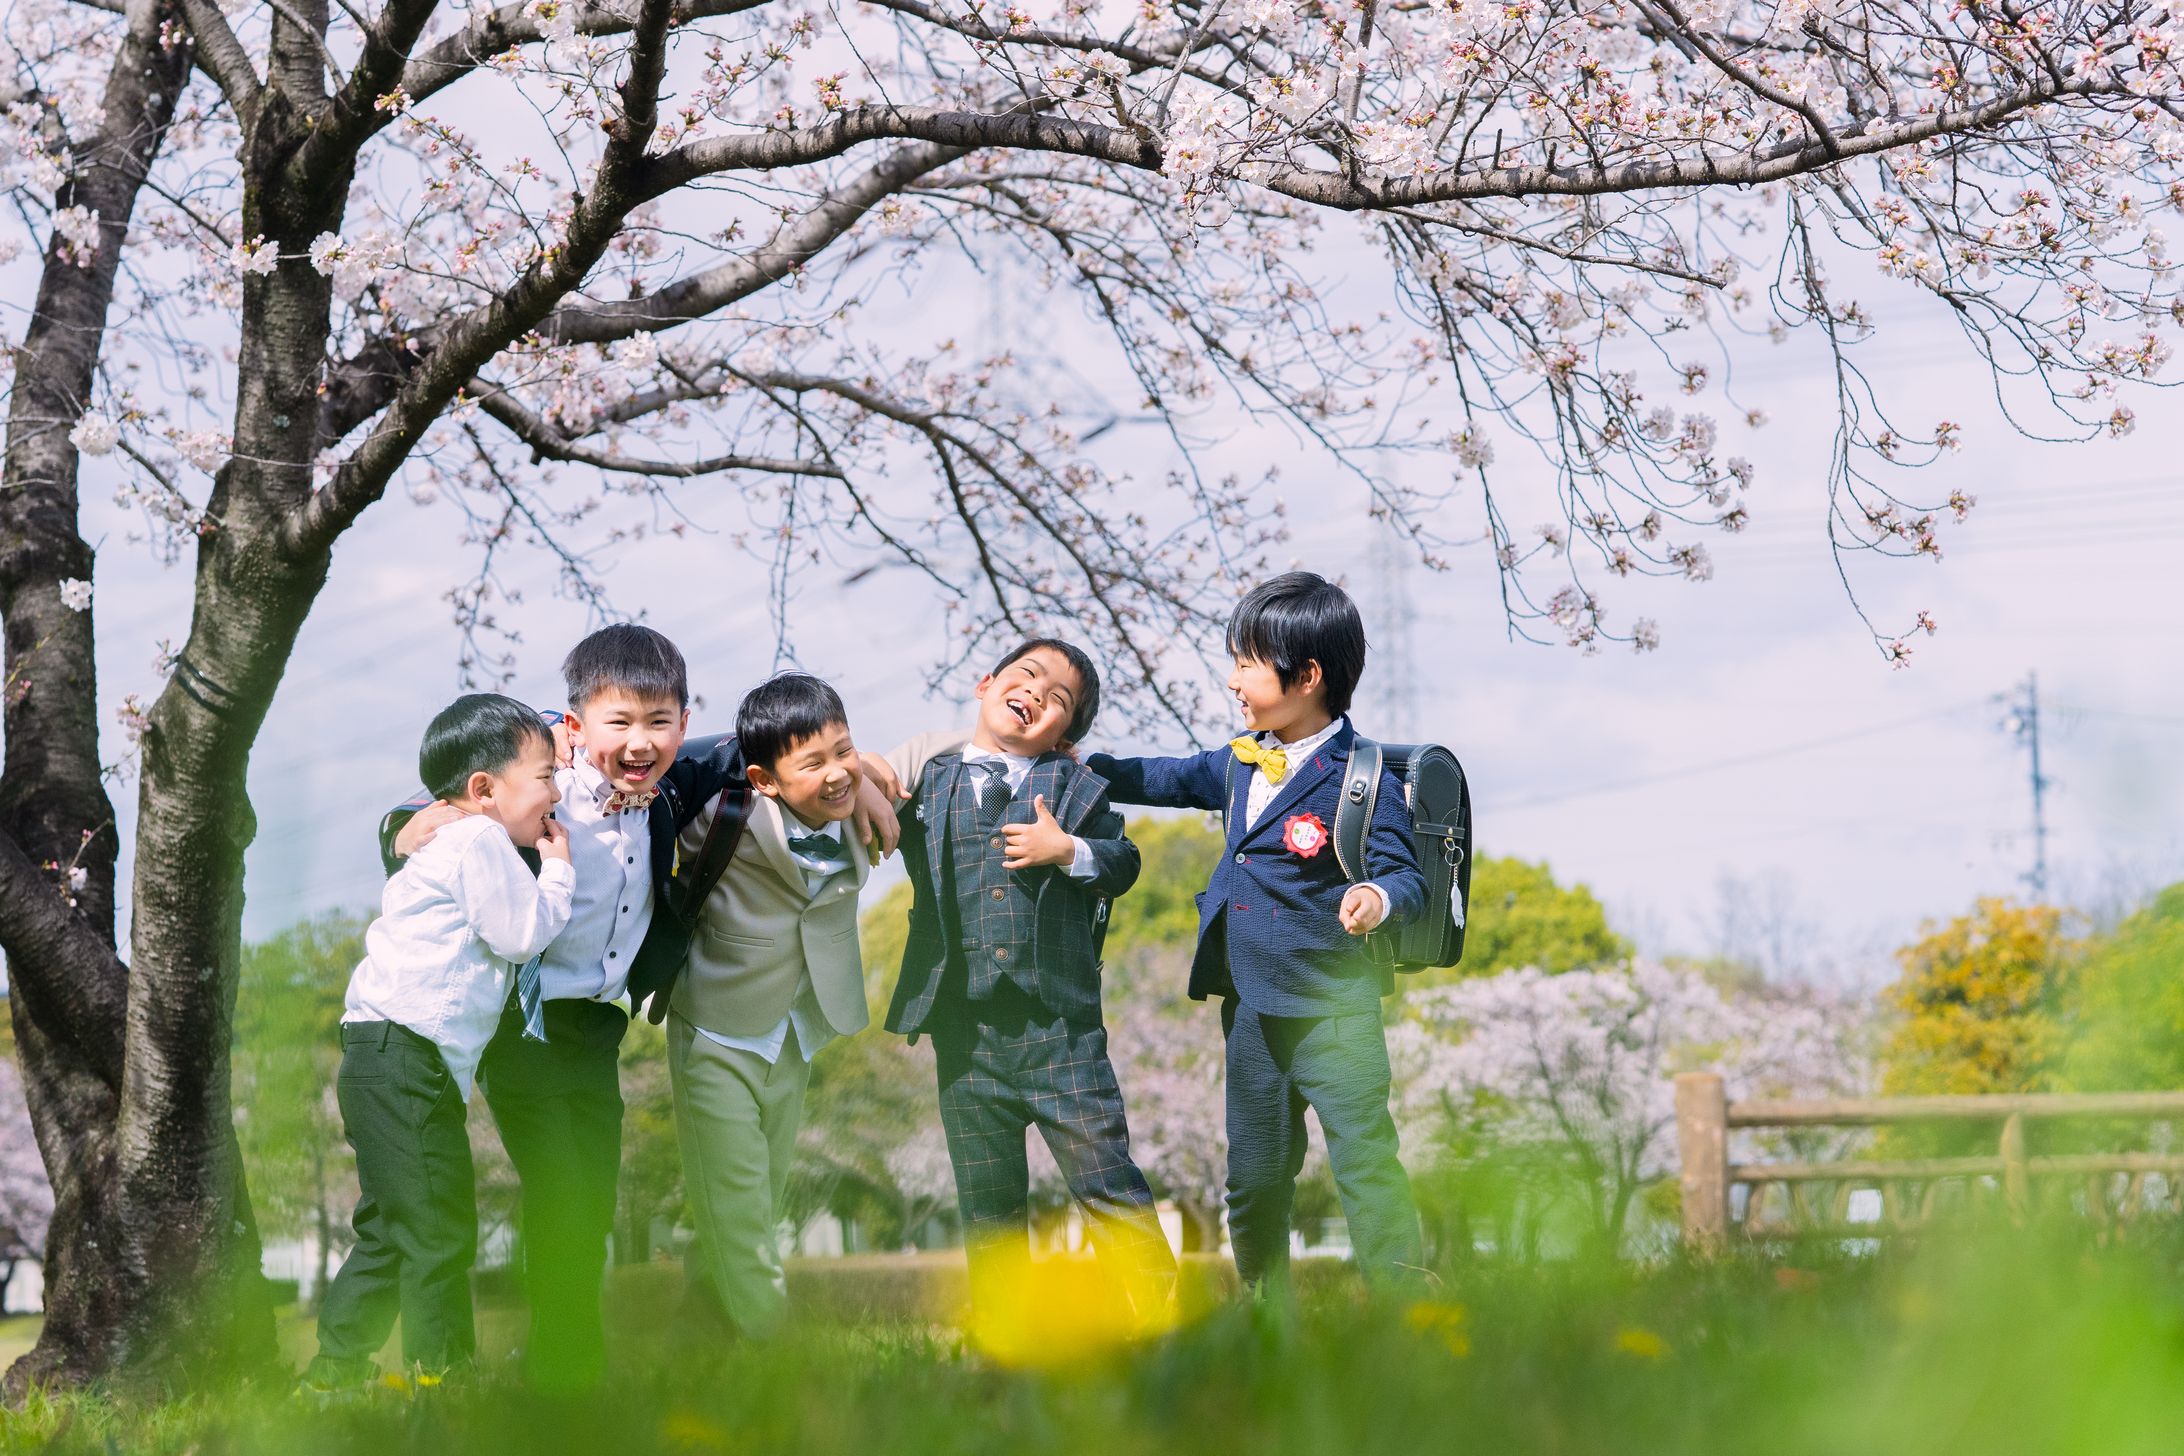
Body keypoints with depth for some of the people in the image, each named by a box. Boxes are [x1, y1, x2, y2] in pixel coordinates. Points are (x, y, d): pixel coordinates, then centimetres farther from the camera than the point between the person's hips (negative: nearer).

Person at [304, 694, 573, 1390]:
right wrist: (558, 869, 0)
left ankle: (337, 1364, 21)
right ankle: (442, 1370, -4)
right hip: (406, 1062, -11)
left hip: (382, 1063, 11)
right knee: (439, 1230, -7)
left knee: (391, 1232, 17)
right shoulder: (481, 843, -11)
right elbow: (523, 933, -14)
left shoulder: (445, 845, 22)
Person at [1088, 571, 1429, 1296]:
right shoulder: (1243, 760, 8)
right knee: (1255, 1170, 15)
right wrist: (1089, 767, 27)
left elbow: (1405, 875, -16)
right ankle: (1262, 1302, 29)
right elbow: (1178, 778, 27)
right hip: (1251, 1002, 7)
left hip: (1331, 1007, -7)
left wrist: (1378, 899, -38)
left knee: (1364, 1156, -11)